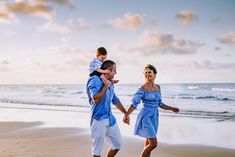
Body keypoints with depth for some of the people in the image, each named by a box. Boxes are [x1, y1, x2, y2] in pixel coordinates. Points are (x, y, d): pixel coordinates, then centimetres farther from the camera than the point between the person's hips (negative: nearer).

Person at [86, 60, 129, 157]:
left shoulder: (110, 84, 12)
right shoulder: (95, 80, -13)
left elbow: (115, 101, 25)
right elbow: (96, 99, -25)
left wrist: (126, 113, 32)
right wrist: (106, 86, -15)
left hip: (110, 119, 8)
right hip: (99, 119, -8)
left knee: (117, 145, 15)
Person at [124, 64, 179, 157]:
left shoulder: (157, 87, 8)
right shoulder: (143, 88, -12)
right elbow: (134, 103, -18)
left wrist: (171, 108, 16)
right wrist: (127, 115, -33)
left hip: (154, 117, 7)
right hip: (146, 117, -7)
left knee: (148, 144, 11)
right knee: (153, 144, -11)